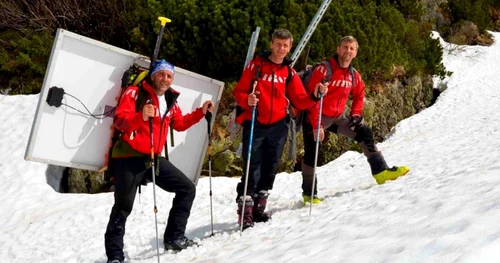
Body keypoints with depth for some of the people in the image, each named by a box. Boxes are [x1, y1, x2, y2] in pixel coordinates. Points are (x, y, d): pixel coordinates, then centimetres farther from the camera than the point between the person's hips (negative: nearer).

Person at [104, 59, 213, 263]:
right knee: (123, 208, -2)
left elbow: (179, 124, 25)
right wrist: (141, 116, -40)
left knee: (187, 189, 5)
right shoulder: (135, 93, -9)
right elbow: (119, 121, -21)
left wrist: (201, 112, 14)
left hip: (153, 158, 7)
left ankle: (174, 238, 13)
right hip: (129, 158, -7)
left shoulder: (170, 100, 11)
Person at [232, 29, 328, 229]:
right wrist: (247, 100, -22)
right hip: (255, 124, -4)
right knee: (252, 169, -8)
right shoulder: (256, 65, 0)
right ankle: (245, 211, -2)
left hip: (278, 126, 4)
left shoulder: (289, 73, 10)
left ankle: (259, 208, 22)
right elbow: (239, 92, -2)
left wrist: (315, 96, -10)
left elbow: (300, 101, 7)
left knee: (269, 170, 10)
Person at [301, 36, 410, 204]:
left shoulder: (354, 75, 2)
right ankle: (309, 194, 8)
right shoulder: (324, 69, -19)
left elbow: (359, 95, 20)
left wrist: (356, 114, 4)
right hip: (316, 117, -6)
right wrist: (316, 125, -24)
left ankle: (380, 171, 1)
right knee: (311, 154, -5)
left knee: (365, 133, -1)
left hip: (337, 117, 6)